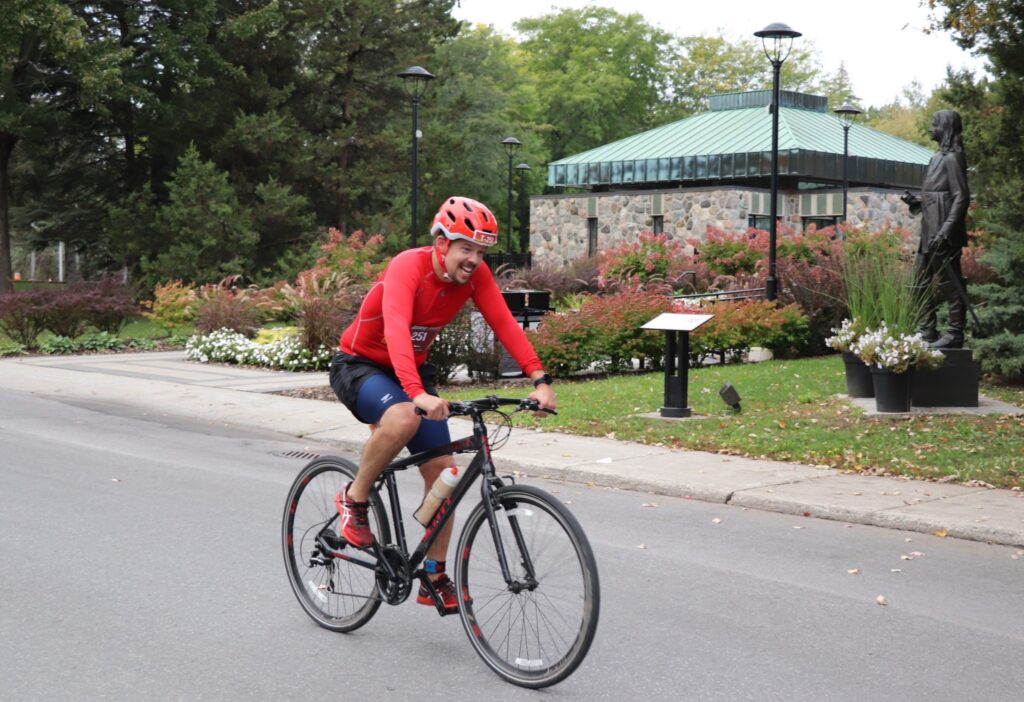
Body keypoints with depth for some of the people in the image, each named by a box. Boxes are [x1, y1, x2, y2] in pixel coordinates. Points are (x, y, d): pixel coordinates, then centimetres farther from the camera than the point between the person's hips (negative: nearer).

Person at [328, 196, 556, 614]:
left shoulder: (475, 275, -11)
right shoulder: (408, 267, -29)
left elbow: (505, 325, -17)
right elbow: (396, 329, -44)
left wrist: (539, 380, -30)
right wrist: (418, 393, -58)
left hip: (411, 371, 6)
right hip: (359, 366, -6)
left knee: (443, 470, -3)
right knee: (404, 418, -38)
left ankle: (434, 578, 11)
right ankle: (354, 499, -13)